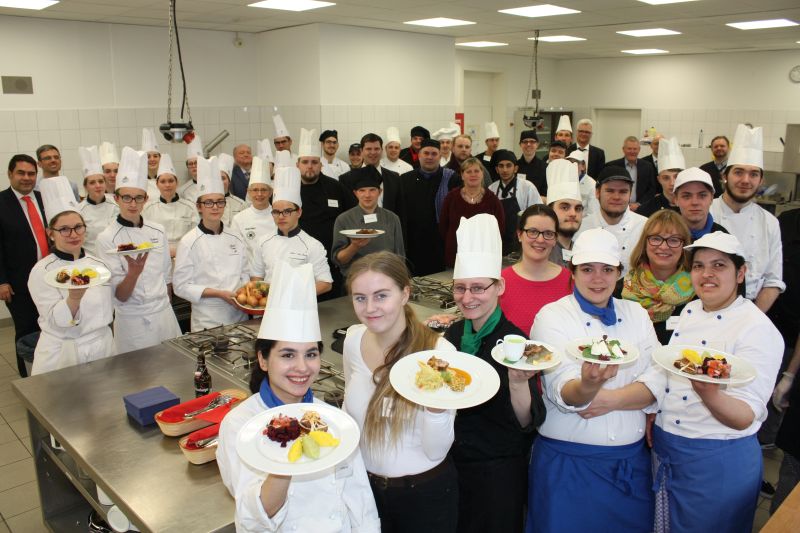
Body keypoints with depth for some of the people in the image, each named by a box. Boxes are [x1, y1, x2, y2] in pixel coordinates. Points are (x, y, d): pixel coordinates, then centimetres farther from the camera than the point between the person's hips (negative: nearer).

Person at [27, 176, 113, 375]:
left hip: (103, 347, 4)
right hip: (62, 353, -4)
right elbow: (56, 320, -19)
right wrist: (74, 297, -34)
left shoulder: (98, 264, 4)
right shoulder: (41, 271, -10)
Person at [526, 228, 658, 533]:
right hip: (569, 461, -4)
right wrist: (588, 385, -41)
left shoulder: (636, 314, 6)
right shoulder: (551, 316, -9)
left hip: (631, 460, 4)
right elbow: (563, 395, -20)